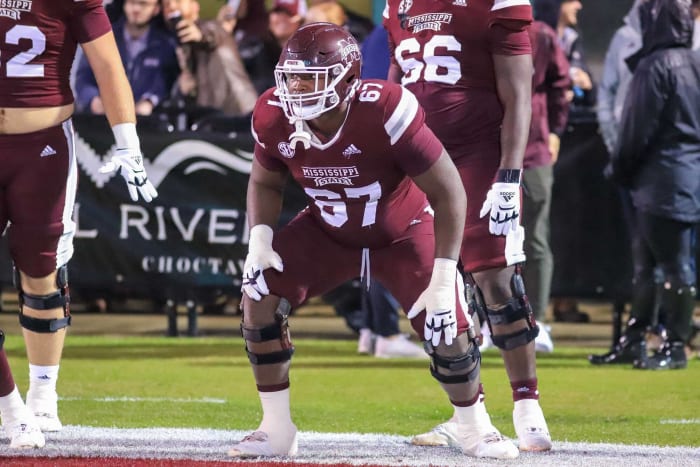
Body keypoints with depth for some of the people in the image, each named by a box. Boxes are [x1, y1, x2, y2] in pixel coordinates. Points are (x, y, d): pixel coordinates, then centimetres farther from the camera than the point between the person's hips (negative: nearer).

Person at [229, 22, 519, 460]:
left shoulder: (384, 112, -36)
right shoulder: (275, 117, -21)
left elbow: (448, 191, -28)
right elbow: (265, 183, 2)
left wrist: (444, 276, -29)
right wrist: (260, 239, -17)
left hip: (404, 235, -3)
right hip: (328, 232, 3)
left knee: (448, 327, -14)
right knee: (260, 296, -15)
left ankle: (475, 427, 16)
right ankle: (276, 428, -1)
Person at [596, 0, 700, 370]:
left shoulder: (655, 66, -14)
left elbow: (637, 129, -14)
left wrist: (620, 169, 2)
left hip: (662, 180, -9)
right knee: (646, 261, 14)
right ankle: (633, 340, 18)